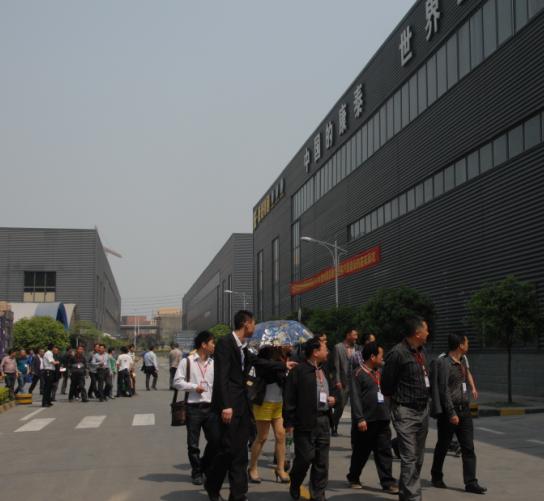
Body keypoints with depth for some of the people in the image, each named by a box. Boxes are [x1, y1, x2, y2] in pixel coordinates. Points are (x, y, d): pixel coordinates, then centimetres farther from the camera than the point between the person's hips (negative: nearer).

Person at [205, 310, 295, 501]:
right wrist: (225, 406, -22)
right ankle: (212, 485, 17)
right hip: (229, 405, -8)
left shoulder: (243, 347, 14)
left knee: (240, 453, 7)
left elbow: (258, 361, 31)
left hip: (242, 405, 8)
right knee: (228, 448, -5)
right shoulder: (225, 343, -11)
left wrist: (284, 365, 38)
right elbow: (221, 376, -17)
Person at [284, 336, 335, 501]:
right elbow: (289, 398, -10)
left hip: (324, 421, 7)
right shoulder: (298, 371, -8)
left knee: (322, 462, 7)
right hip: (305, 422, -7)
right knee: (304, 458, -2)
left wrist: (333, 399, 7)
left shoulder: (324, 371, 17)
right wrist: (289, 422, -13)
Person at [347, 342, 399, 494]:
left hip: (382, 420, 6)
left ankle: (388, 482, 6)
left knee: (384, 452, 3)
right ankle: (353, 478, 24)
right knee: (361, 453, 7)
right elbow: (355, 398, -15)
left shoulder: (380, 372, 14)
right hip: (366, 421, -6)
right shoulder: (358, 374, -9)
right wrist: (359, 419, -20)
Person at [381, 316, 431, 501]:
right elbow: (386, 385, -10)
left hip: (423, 409, 8)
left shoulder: (421, 351, 10)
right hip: (406, 412, -8)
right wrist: (398, 399, 3)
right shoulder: (398, 353, -17)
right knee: (409, 458, -10)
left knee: (418, 458, 14)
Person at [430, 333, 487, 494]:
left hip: (464, 410, 7)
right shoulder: (444, 363, -14)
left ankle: (470, 482, 2)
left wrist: (467, 405, 15)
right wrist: (451, 413, -21)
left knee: (468, 447, 1)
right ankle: (436, 477, 24)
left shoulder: (461, 362, 12)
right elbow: (444, 390, -18)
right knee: (443, 446, 8)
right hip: (449, 411, -7)